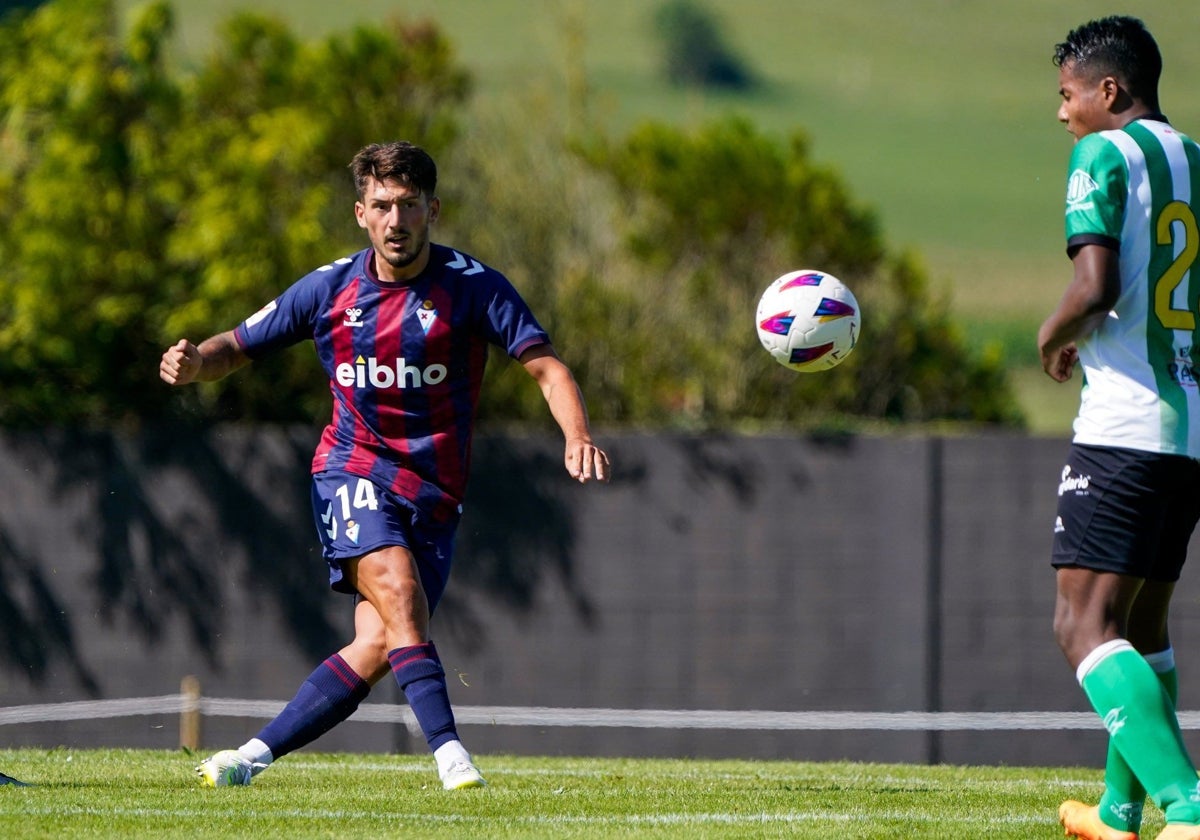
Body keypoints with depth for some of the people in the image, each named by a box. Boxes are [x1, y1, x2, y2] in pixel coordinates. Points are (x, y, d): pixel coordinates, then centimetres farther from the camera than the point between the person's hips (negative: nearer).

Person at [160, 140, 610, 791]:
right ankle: (448, 751, -34)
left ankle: (255, 755, 2)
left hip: (435, 493, 1)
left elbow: (546, 366, -11)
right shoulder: (329, 288, 1)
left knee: (375, 650, -9)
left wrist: (578, 434, -31)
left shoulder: (473, 286, -5)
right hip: (352, 472, -1)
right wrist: (194, 363, -13)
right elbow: (237, 347, 10)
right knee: (398, 590, -27)